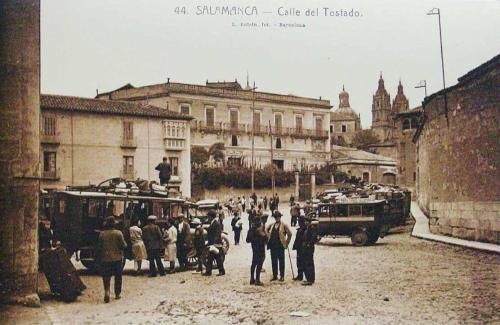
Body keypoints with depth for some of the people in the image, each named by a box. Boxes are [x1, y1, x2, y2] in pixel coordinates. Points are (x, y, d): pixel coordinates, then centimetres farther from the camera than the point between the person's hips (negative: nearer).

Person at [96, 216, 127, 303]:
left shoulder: (102, 234, -5)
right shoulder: (118, 233, -9)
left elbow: (99, 247, 0)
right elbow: (123, 245, -8)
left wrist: (98, 258, 11)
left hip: (105, 259, 0)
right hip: (117, 258, 0)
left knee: (106, 276, 5)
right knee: (118, 276, 13)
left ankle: (107, 291, -17)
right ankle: (117, 294, 18)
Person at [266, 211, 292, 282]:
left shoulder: (284, 225, -4)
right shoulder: (271, 225, 12)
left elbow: (289, 234, -6)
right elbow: (266, 230, 26)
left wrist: (287, 243, -5)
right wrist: (268, 237, 13)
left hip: (280, 246, -5)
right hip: (273, 246, 5)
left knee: (281, 261, 1)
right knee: (274, 261, 8)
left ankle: (282, 276, 6)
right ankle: (275, 276, 15)